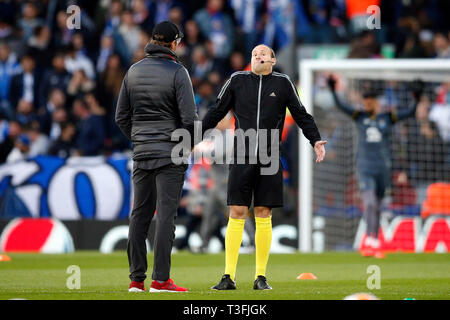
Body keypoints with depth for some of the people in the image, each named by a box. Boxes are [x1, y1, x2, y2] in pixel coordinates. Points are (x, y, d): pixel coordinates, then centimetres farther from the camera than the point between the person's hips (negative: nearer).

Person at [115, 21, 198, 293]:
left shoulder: (134, 71, 8)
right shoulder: (177, 72, -9)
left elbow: (122, 117, 10)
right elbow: (190, 118, -13)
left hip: (142, 152, 5)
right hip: (170, 154, -5)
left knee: (140, 214, 8)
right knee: (166, 214, -5)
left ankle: (137, 278, 7)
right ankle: (161, 279, -8)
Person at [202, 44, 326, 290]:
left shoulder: (283, 83, 7)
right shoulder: (237, 81, 8)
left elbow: (301, 115, 11)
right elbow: (216, 112, 14)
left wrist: (315, 140, 0)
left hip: (269, 159, 0)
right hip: (242, 159, 0)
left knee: (263, 215, 1)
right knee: (236, 214, -4)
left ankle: (261, 277, 7)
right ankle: (229, 276, -2)